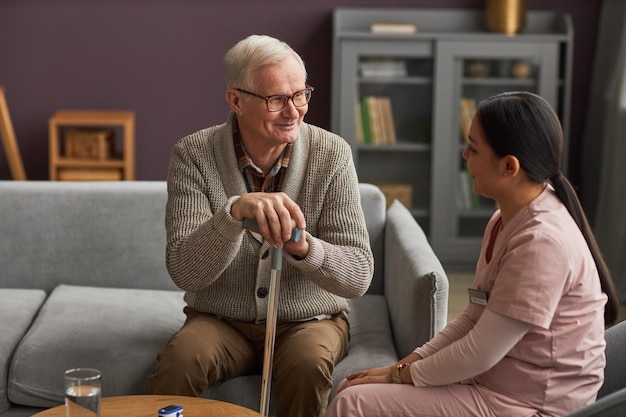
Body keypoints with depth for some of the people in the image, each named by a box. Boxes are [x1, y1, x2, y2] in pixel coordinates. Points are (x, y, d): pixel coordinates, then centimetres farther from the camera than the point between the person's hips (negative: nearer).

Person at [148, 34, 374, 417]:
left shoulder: (332, 154, -9)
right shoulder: (193, 154, -10)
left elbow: (359, 276, -14)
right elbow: (185, 273, -20)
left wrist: (303, 247, -36)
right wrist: (234, 213, -39)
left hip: (309, 320, 0)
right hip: (220, 321, 0)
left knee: (308, 364, -32)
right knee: (178, 361, -30)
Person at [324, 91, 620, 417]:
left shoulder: (542, 243, -26)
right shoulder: (506, 219, 7)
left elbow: (480, 353, -23)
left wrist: (402, 375, -10)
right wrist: (410, 361, 0)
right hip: (491, 378, 9)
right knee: (353, 389, 7)